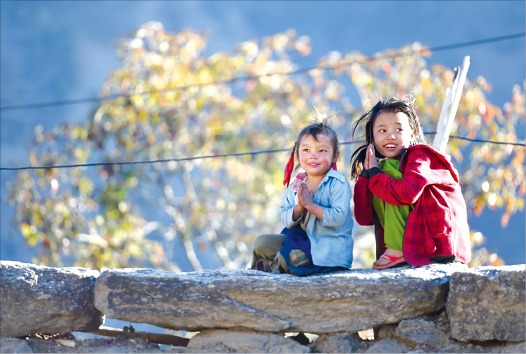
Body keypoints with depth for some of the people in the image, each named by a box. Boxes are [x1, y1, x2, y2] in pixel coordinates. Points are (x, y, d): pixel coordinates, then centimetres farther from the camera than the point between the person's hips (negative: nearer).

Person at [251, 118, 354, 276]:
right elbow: (286, 220, 3)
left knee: (294, 257, -30)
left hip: (330, 244, -6)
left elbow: (338, 218, -22)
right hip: (301, 238, 6)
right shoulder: (296, 185, 7)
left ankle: (273, 265, 1)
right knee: (261, 242, -2)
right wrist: (299, 208, -17)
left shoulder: (338, 184, -12)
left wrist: (310, 205, -22)